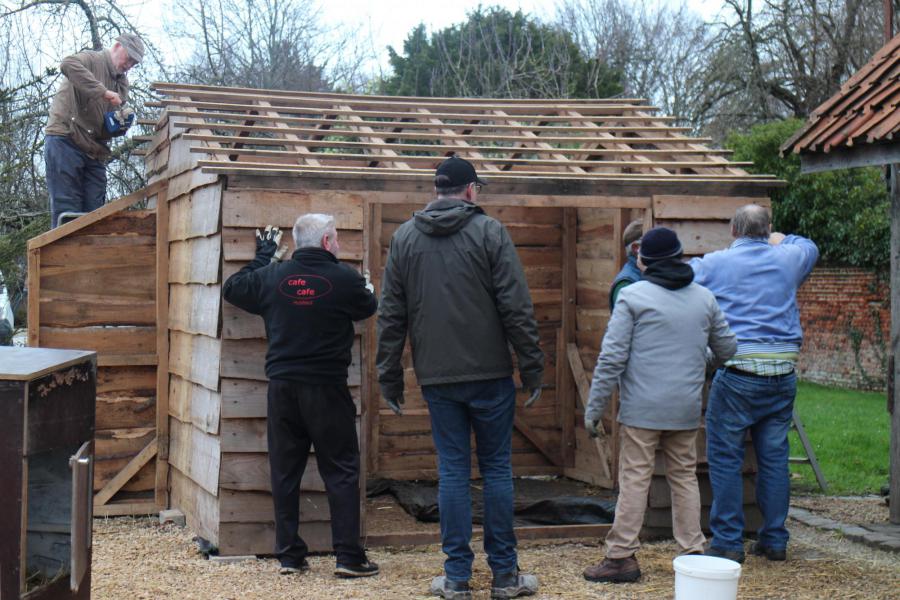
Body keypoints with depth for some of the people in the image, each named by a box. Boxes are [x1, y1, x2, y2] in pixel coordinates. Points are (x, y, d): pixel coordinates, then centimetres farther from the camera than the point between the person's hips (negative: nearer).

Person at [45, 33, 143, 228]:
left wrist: (120, 125, -5)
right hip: (65, 140, -8)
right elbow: (68, 65, -28)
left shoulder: (122, 82, 19)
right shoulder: (92, 59, -2)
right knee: (67, 211, -12)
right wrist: (103, 91, -30)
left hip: (94, 151, 8)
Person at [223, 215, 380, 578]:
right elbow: (368, 307, 8)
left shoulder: (271, 276, 1)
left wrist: (263, 256, 26)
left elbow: (232, 289, 16)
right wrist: (367, 289, 30)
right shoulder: (344, 279, -10)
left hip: (282, 388, 4)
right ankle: (348, 557, 1)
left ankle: (289, 555, 13)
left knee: (285, 473, 10)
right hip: (327, 389, -3)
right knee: (340, 472, 4)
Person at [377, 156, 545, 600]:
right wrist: (532, 367, -2)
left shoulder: (404, 238, 7)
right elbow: (517, 307, -8)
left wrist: (389, 378, 13)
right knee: (496, 468, 6)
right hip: (490, 373, -2)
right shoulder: (489, 231, -4)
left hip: (437, 377, 3)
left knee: (452, 470, 7)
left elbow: (390, 315, 8)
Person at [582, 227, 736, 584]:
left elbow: (612, 357, -9)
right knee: (685, 477, 13)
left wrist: (594, 407, -4)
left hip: (642, 408, -4)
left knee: (634, 479, -1)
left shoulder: (633, 296, -6)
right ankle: (693, 551, 15)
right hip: (687, 408, 4)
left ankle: (621, 556, 1)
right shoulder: (704, 299, 8)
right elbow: (727, 349, 16)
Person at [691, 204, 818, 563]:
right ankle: (775, 540, 17)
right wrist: (781, 240, 49)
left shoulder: (714, 264, 0)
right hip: (783, 371, 4)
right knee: (774, 457, 11)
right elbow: (809, 247, 34)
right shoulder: (787, 259, 11)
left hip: (738, 370, -4)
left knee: (725, 458, 3)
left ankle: (728, 543, 3)